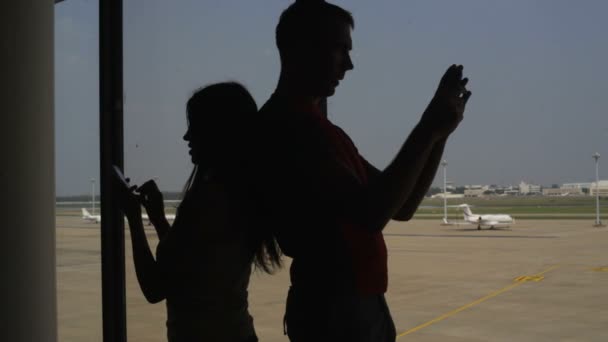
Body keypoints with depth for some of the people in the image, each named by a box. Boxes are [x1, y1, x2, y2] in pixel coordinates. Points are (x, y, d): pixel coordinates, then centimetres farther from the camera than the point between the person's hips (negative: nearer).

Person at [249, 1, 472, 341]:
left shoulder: (322, 129, 17)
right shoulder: (284, 127, -15)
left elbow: (400, 206, 16)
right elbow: (369, 212, -24)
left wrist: (438, 132, 5)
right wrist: (427, 131, -18)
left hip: (363, 304, 10)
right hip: (332, 310, -10)